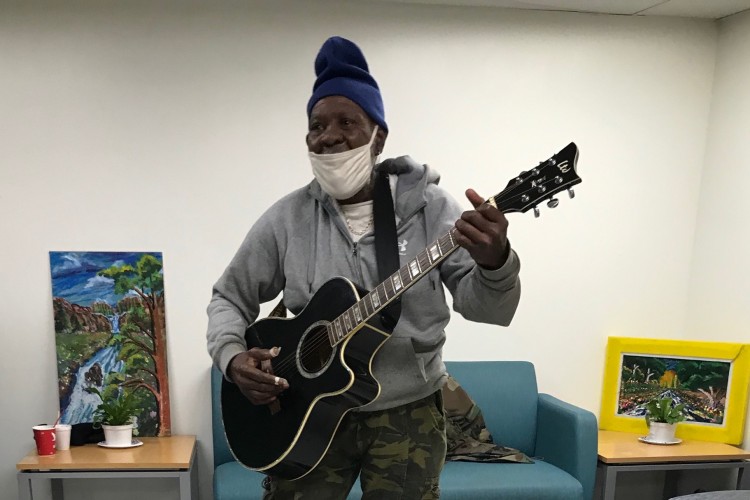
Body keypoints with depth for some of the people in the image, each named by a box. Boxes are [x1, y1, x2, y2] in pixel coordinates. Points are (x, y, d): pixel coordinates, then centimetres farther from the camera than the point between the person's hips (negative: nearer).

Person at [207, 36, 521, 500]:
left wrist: (494, 263, -36)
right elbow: (230, 298, 7)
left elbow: (485, 307, -14)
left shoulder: (429, 206, -9)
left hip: (408, 412, -1)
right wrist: (233, 358, -12)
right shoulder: (286, 218, -4)